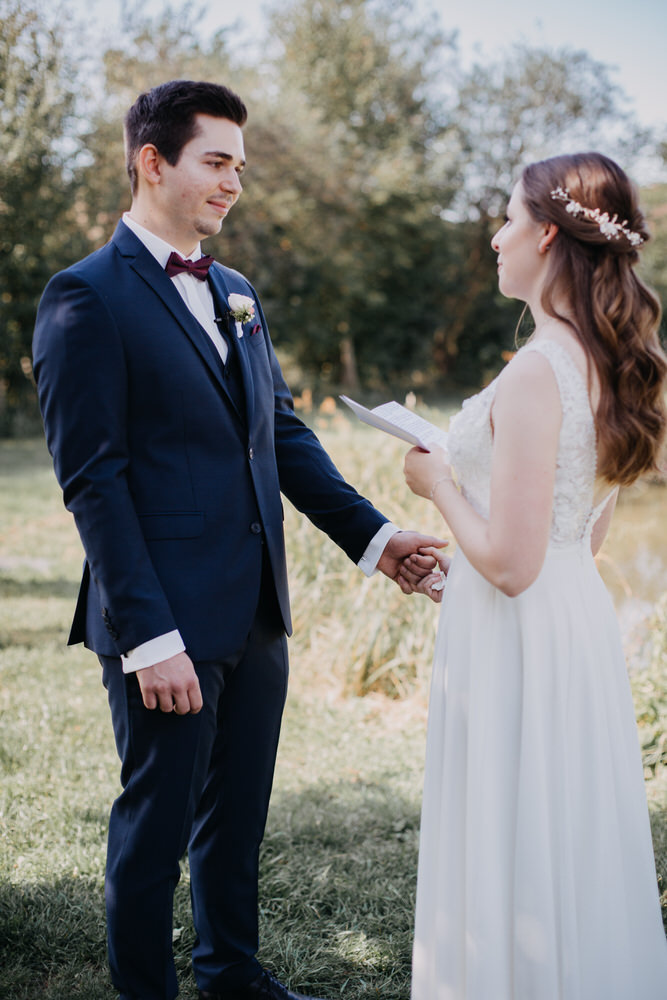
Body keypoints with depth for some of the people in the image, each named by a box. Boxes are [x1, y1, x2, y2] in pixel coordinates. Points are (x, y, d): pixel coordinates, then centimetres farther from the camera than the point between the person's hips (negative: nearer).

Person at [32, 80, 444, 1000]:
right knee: (156, 820, 7)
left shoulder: (234, 292, 13)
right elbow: (92, 478, -16)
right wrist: (148, 636, -20)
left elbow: (284, 431, 15)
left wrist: (371, 533, 5)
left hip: (256, 612, 8)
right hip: (168, 622, -7)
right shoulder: (87, 296, -11)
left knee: (239, 811, 20)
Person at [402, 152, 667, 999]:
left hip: (518, 635, -9)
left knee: (518, 855, 5)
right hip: (579, 618, 9)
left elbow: (510, 564, -23)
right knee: (573, 852, 19)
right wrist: (458, 562, 21)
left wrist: (440, 482, -7)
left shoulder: (536, 374, -21)